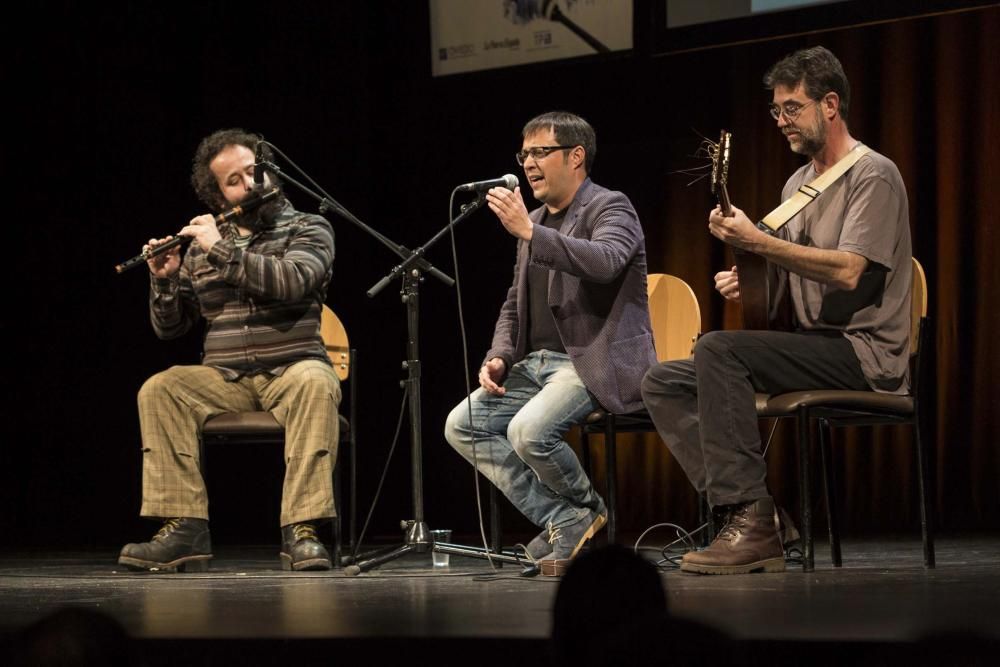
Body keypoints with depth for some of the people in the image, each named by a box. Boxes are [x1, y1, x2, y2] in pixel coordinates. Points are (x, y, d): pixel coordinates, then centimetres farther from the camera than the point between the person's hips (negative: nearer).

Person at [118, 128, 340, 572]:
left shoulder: (308, 230, 5)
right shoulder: (202, 246, 13)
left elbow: (290, 281, -18)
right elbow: (169, 328, 13)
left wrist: (222, 251, -16)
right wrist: (164, 280, -6)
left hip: (292, 371, -3)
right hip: (225, 380, 3)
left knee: (316, 384, -37)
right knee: (159, 390, -24)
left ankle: (302, 531, -39)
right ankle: (184, 529, -27)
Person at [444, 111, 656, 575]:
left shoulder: (609, 208, -5)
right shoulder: (536, 220, 18)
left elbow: (606, 262, -28)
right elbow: (515, 304, 23)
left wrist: (529, 233, -33)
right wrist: (498, 357, 4)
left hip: (596, 362, -8)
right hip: (538, 362, 8)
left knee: (529, 430, -31)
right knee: (461, 425, -8)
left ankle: (586, 511, 0)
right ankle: (565, 522, -6)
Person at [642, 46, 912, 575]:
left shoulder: (873, 176, -7)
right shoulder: (798, 184, 19)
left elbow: (848, 273, -21)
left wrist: (757, 241, -24)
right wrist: (746, 283, -2)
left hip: (865, 352, -9)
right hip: (812, 348, 9)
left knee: (717, 349, -29)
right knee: (663, 383, -3)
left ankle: (751, 519, -30)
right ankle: (747, 513, -19)